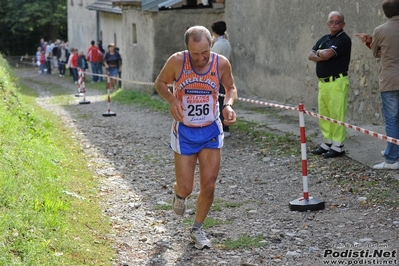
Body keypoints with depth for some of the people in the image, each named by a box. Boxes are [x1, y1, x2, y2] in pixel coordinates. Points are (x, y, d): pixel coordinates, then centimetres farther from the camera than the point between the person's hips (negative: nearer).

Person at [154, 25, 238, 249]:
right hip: (185, 132, -1)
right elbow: (160, 83, 1)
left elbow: (231, 88, 6)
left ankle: (198, 229, 23)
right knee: (186, 188, 0)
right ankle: (179, 193, 40)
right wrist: (172, 99, -20)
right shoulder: (177, 61, -16)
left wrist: (229, 105, -15)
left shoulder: (222, 63, -11)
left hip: (211, 132, 1)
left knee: (209, 186, 0)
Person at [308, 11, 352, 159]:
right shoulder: (323, 39, 18)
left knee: (337, 116, -6)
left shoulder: (344, 39, -8)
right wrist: (323, 55, -11)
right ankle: (327, 143, 20)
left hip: (337, 82, -8)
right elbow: (311, 56, 8)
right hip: (323, 82, 8)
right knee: (324, 115, 11)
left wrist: (319, 52, 1)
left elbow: (327, 54, -21)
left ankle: (338, 147, -1)